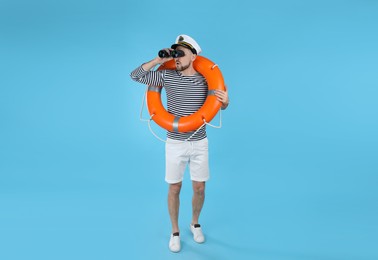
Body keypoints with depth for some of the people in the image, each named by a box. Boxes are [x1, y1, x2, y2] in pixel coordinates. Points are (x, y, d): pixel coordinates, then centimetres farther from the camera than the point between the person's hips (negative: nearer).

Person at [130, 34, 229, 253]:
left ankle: (195, 223, 37)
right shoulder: (167, 76, -4)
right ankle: (175, 231, 28)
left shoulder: (205, 79, -3)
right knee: (174, 188, 9)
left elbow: (219, 106, 8)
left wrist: (225, 101, -16)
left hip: (200, 143, 1)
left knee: (199, 188, 10)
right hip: (175, 143, 0)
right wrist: (159, 60, -11)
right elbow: (135, 75, -4)